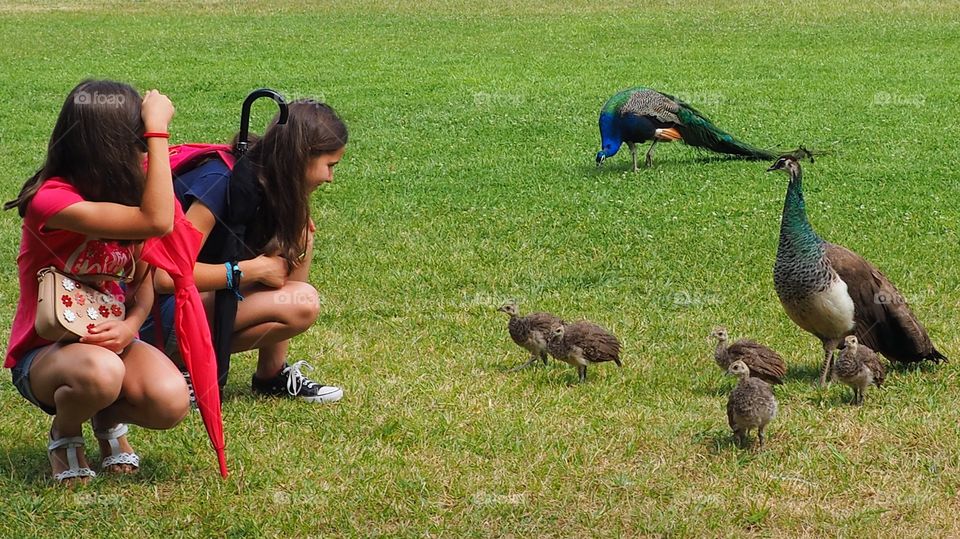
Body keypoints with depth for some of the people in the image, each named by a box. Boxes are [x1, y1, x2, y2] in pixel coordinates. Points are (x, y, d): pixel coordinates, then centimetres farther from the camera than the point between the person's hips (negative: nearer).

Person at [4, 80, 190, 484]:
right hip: (42, 354, -6)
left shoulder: (122, 194, 1)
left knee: (170, 402, -27)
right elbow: (157, 222, -34)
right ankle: (65, 432, -5)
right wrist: (158, 130, -30)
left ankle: (110, 416, 10)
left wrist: (131, 324, -20)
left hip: (108, 340, 6)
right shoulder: (52, 200, -25)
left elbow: (144, 278, 3)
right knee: (100, 372, -41)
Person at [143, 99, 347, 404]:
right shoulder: (220, 181, -21)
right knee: (302, 305, -21)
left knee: (299, 236, 3)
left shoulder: (264, 186, 6)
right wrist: (253, 270, -21)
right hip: (157, 315, -9)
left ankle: (274, 374, 3)